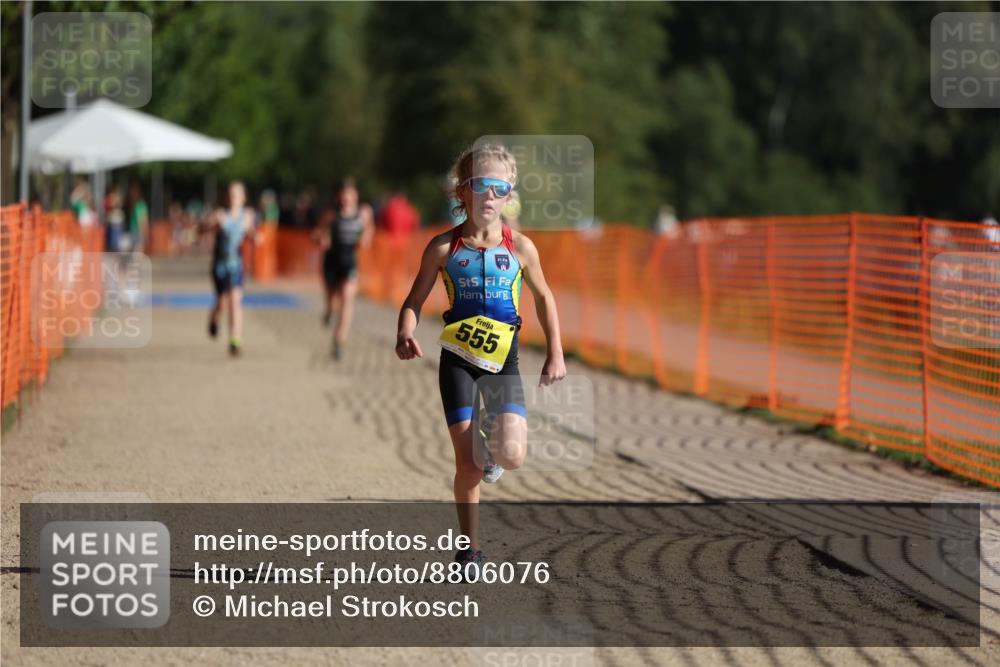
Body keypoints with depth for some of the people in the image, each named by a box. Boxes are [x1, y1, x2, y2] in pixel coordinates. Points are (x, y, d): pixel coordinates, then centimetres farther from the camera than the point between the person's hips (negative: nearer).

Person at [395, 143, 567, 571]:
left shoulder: (519, 248, 0)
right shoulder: (444, 248, -3)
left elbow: (543, 298, 14)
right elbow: (414, 301, 4)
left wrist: (555, 354, 11)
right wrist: (405, 334, -16)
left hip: (503, 362, 1)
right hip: (458, 361, 0)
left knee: (511, 453, -17)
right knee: (466, 461, -4)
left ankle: (492, 449, 22)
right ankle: (470, 549, 10)